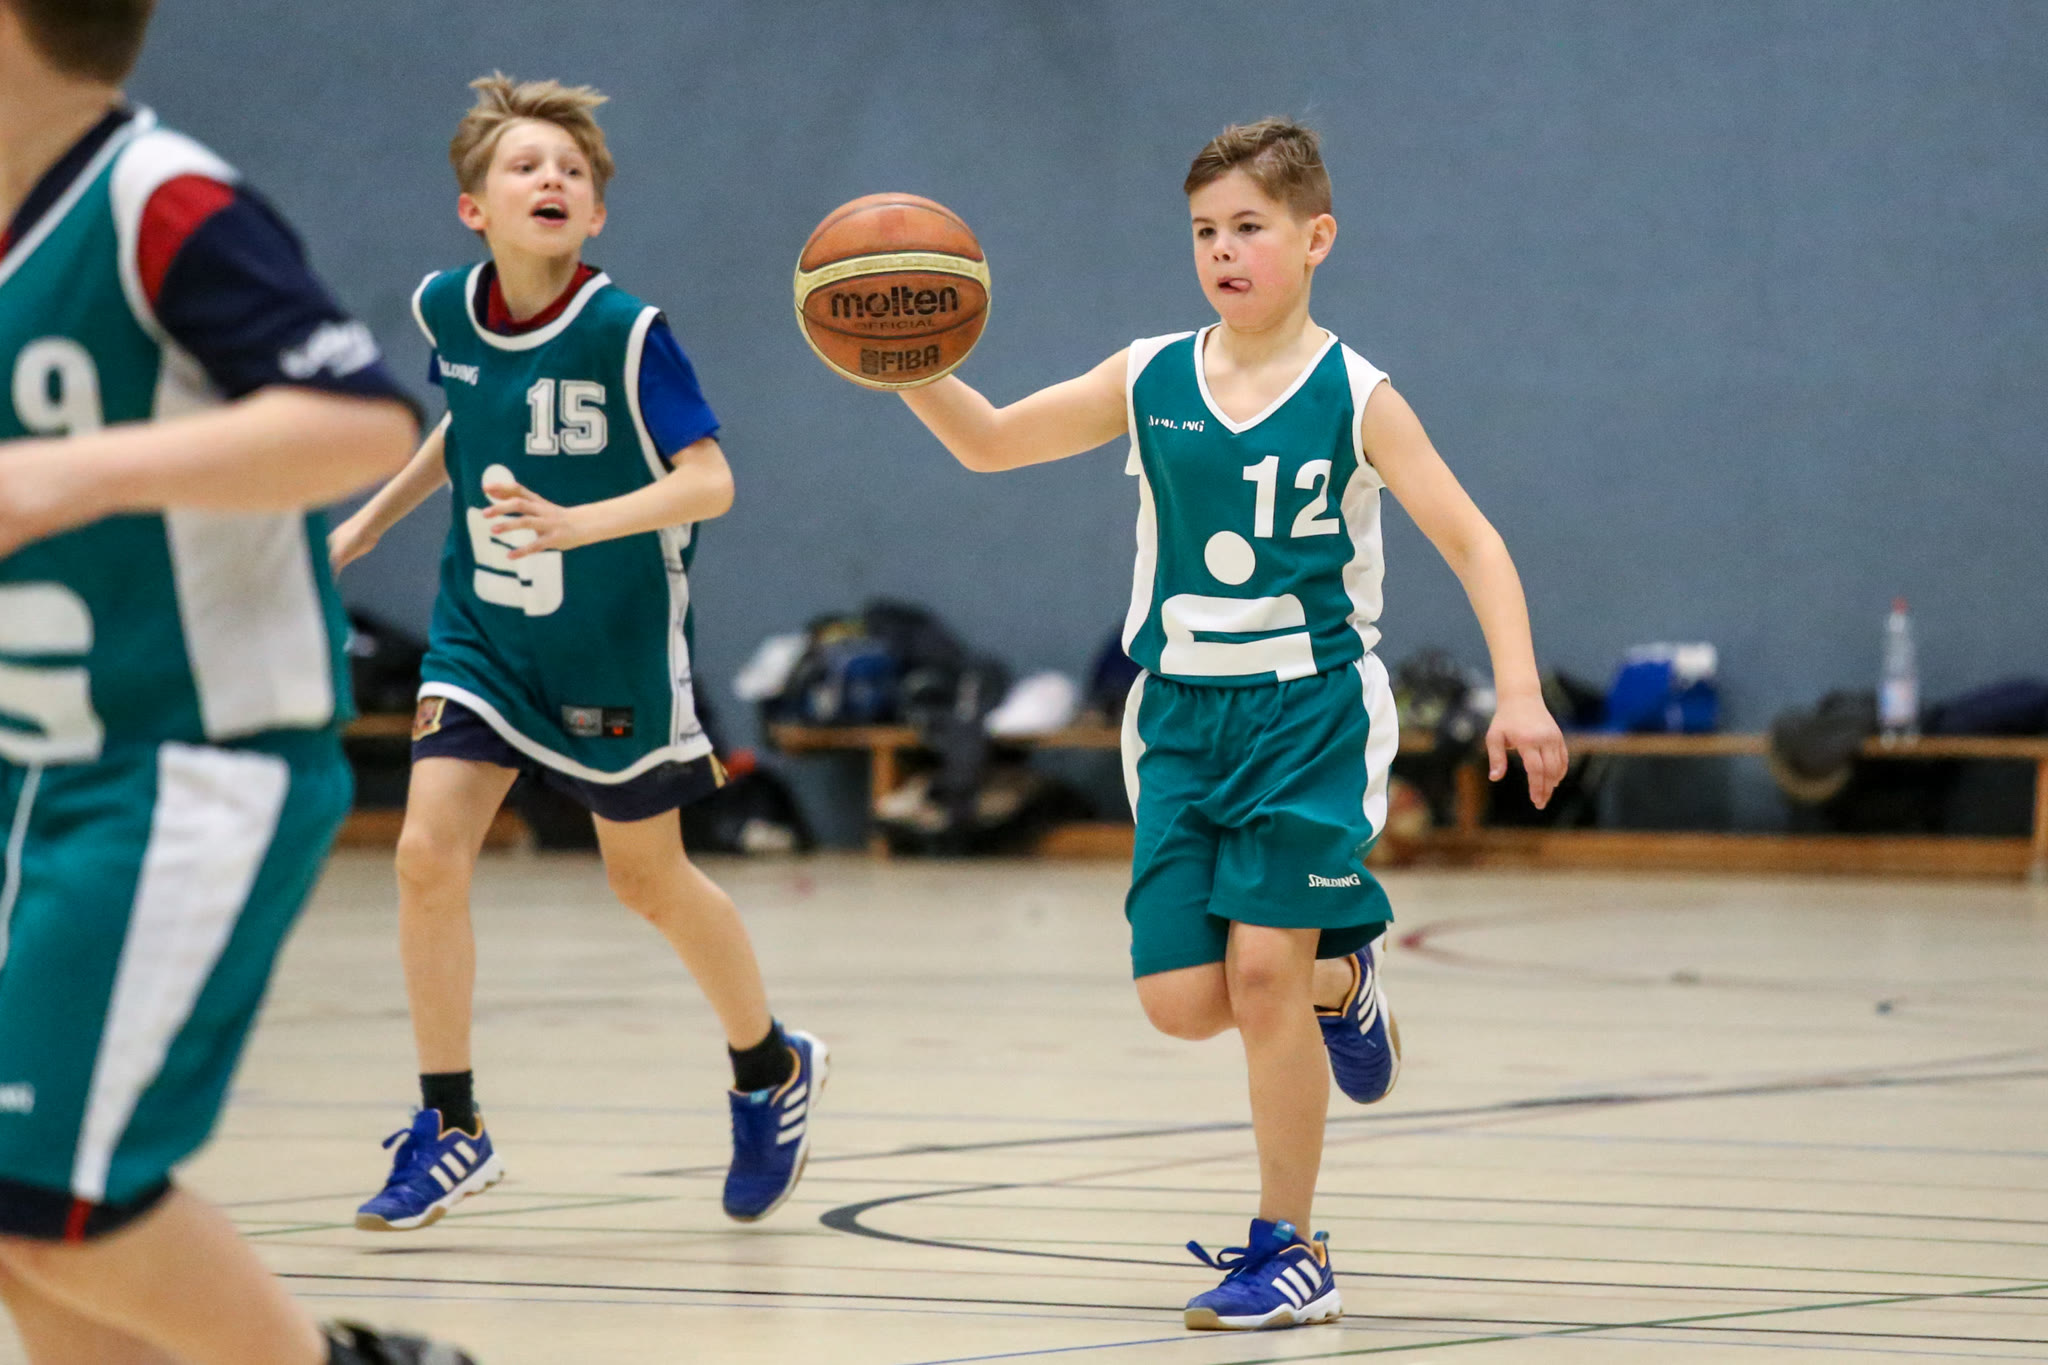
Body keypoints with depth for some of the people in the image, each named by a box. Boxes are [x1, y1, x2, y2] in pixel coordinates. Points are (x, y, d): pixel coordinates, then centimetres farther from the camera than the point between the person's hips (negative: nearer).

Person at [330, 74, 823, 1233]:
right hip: (483, 635, 4)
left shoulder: (626, 332, -21)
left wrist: (577, 524, -39)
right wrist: (375, 519, 17)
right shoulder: (446, 309, -6)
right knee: (429, 851, -12)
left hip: (615, 649, -4)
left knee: (648, 880, 11)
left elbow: (711, 481, -26)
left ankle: (773, 1071, 37)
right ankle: (450, 1128, 1)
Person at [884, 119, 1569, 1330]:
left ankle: (1291, 1250, 1)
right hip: (1182, 717, 4)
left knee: (1263, 965, -13)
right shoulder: (1151, 381, 3)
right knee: (1182, 1000, -3)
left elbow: (1475, 545, -8)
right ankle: (1341, 981, 31)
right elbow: (988, 442, 8)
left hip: (1311, 713, -4)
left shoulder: (1354, 401, -7)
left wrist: (1519, 691, -21)